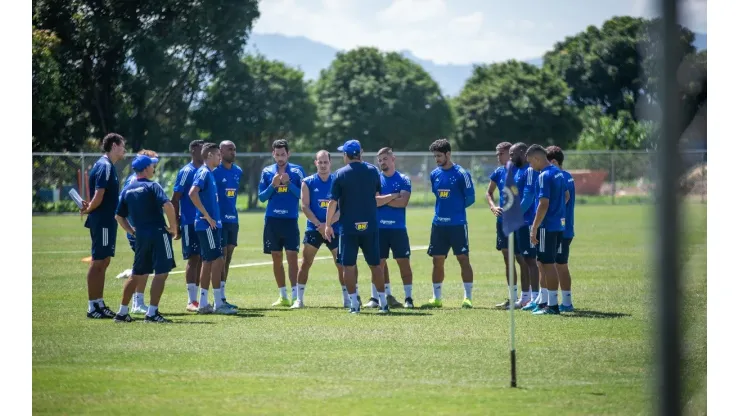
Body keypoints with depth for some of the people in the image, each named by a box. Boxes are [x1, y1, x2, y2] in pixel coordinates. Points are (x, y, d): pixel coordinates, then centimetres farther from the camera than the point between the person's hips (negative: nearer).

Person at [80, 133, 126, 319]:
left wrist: (89, 208, 1)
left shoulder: (107, 166, 16)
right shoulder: (105, 167, -16)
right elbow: (99, 196, -21)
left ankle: (99, 304, 20)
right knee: (98, 262, -5)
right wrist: (89, 209, -5)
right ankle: (92, 307, -2)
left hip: (106, 222, 10)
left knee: (103, 262, 14)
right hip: (102, 222, -10)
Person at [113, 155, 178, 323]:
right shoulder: (152, 186, -7)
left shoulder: (127, 190, 11)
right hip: (158, 233, -7)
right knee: (161, 273, -2)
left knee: (137, 275, 16)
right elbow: (167, 205, -22)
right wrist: (174, 227, -12)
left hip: (140, 236, 7)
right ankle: (152, 313, -8)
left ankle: (122, 312, 17)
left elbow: (119, 216, 14)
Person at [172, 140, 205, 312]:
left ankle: (196, 299, 15)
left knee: (201, 259, 8)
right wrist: (176, 224, -11)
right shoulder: (186, 172, -7)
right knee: (193, 258, -7)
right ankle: (191, 301, -5)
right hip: (190, 223, -7)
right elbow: (175, 199, -8)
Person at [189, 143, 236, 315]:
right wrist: (207, 216, -21)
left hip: (212, 225, 10)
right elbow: (193, 193, -26)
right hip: (207, 225, -10)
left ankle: (203, 304, 13)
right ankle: (218, 304, -8)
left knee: (208, 262, 10)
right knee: (217, 260, -9)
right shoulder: (204, 172, -12)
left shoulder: (209, 173, 16)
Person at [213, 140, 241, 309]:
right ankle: (220, 298, -4)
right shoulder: (215, 171, -10)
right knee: (221, 258, -7)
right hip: (220, 220, -7)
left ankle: (222, 297, 14)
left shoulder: (238, 172, 12)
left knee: (227, 258, 9)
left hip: (233, 219, 7)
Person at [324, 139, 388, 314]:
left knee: (349, 266, 4)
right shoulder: (372, 171, 3)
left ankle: (354, 303, 0)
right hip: (370, 226, 3)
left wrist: (328, 225, 1)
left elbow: (333, 202, -7)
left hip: (349, 227, -3)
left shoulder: (341, 174, -6)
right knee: (375, 264, 8)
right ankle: (383, 302, 7)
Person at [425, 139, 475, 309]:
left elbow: (470, 197, -4)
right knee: (437, 261, 8)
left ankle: (468, 297, -1)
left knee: (463, 259, -4)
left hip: (457, 224, -6)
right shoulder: (434, 174, 9)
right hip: (438, 223, 6)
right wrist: (442, 209, 13)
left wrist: (456, 207, 3)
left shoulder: (461, 174, -8)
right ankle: (437, 298, 16)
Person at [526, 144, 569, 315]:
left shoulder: (544, 176, -16)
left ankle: (552, 305, -1)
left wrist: (534, 229, -18)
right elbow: (566, 196, 24)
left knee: (547, 264, -3)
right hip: (559, 225, 9)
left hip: (547, 226, -9)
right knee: (543, 263, 16)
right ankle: (547, 301, 19)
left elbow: (543, 204, -21)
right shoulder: (558, 173, 12)